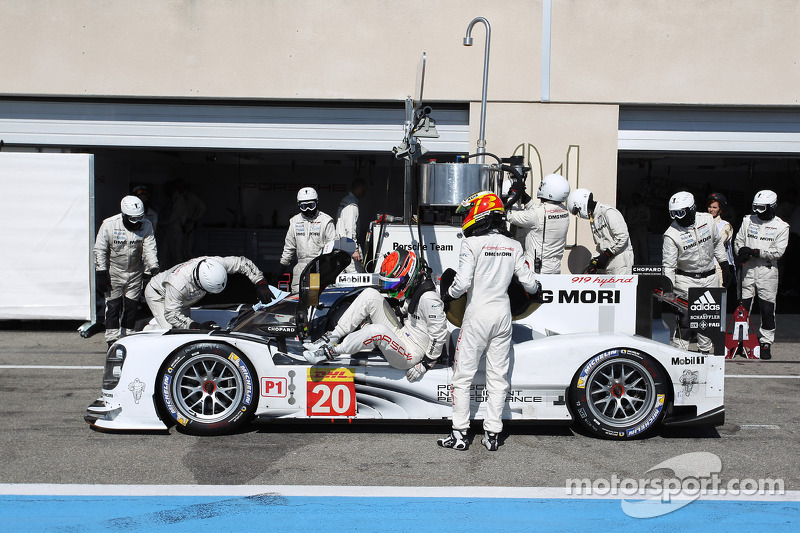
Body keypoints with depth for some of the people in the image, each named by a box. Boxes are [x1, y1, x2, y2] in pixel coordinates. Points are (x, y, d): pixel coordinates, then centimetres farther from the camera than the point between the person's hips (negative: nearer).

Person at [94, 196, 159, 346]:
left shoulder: (146, 226, -7)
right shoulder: (109, 225, -12)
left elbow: (150, 249, -8)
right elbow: (100, 250, -8)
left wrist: (153, 268, -22)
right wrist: (101, 273, -11)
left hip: (135, 274, 2)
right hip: (113, 273, -2)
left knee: (131, 306, 6)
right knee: (113, 306, -2)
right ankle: (112, 341, 3)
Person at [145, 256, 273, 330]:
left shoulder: (213, 264, -34)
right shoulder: (177, 284, -47)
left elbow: (243, 262, -23)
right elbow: (171, 315, -38)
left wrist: (260, 284, -29)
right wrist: (197, 327, -47)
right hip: (158, 293, -6)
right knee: (171, 330, -23)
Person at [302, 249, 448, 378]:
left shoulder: (428, 298, -23)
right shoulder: (411, 290, 5)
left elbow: (439, 333, -20)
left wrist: (426, 365, -16)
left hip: (411, 356, -9)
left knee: (378, 331, -40)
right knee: (369, 294, -5)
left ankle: (332, 352, -20)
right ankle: (332, 337, -7)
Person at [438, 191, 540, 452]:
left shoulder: (472, 244, -11)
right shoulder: (514, 246, 4)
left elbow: (462, 282, -18)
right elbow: (528, 281, 6)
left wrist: (447, 293, 2)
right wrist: (536, 288, 28)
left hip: (477, 315, -5)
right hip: (503, 315, 5)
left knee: (463, 375, 5)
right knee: (498, 377, 10)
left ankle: (460, 433, 8)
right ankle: (492, 433, 13)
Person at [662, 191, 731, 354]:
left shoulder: (707, 220, -4)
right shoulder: (672, 234, -16)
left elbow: (717, 244, 13)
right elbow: (668, 265, -14)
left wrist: (725, 267, 15)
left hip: (710, 278, 4)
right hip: (686, 280, -4)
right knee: (686, 317, -10)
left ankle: (705, 350, 23)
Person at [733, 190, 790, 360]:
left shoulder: (781, 226, 0)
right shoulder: (748, 220, 9)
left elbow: (778, 251, -8)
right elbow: (738, 240, 11)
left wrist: (755, 252, -16)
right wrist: (741, 253, -10)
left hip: (767, 271, -2)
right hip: (748, 268, 2)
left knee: (767, 309, 1)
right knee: (743, 306, 4)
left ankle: (766, 342, 11)